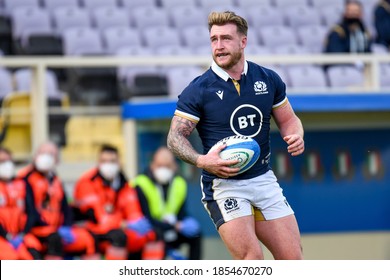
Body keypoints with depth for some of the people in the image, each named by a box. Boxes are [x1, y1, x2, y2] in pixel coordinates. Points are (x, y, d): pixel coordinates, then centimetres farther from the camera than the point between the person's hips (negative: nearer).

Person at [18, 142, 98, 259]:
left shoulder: (55, 181, 20)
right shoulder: (27, 178, -4)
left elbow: (65, 208, 16)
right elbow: (30, 210, -13)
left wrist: (66, 228, -6)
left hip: (56, 230, 7)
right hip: (36, 230, -7)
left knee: (87, 238, -9)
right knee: (54, 238, -36)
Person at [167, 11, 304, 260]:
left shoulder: (269, 80, 3)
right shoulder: (198, 90, -8)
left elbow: (288, 119, 16)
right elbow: (176, 136, -6)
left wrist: (296, 136, -8)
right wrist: (202, 161, -24)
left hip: (264, 180, 5)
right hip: (222, 183, -4)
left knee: (293, 260, 2)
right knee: (252, 258, -19)